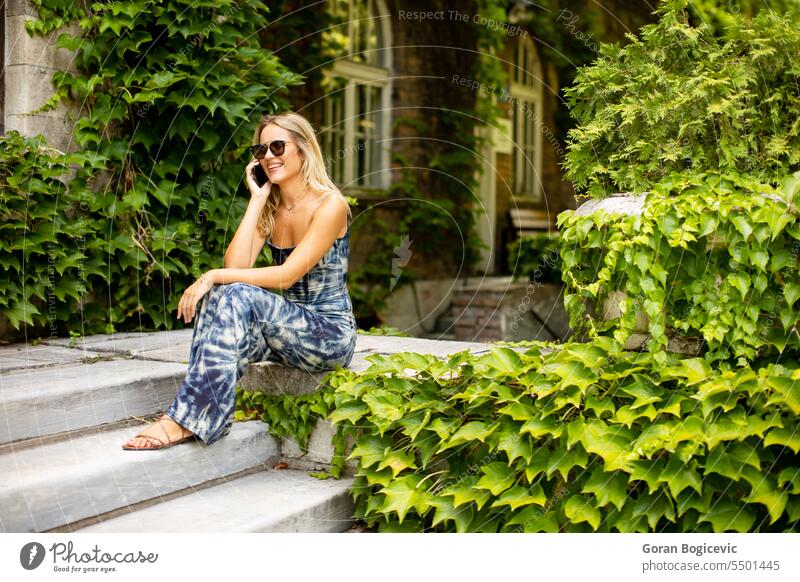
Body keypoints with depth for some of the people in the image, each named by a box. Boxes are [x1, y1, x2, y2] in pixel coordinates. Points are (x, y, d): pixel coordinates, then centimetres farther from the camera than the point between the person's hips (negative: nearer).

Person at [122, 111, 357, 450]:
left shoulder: (330, 205, -11)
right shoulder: (269, 209, 10)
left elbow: (287, 275, -20)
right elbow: (236, 265, -7)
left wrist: (214, 276, -23)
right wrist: (257, 199, -5)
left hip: (331, 334, -6)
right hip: (286, 328, 6)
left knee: (239, 296, -30)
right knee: (220, 296, -24)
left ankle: (186, 419, -36)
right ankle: (201, 416, -36)